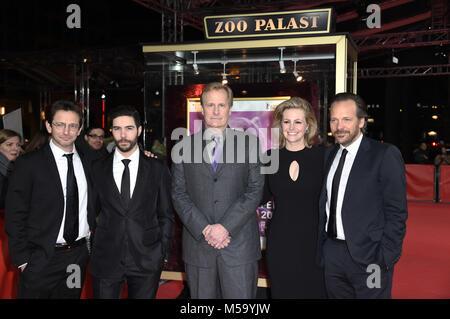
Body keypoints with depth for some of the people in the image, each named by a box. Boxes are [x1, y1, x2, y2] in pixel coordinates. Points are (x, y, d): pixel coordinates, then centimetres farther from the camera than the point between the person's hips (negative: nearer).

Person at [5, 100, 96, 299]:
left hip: (79, 255, 4)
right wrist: (22, 259, -10)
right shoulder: (28, 164, -7)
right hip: (41, 259, -4)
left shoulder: (87, 162, 7)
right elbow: (15, 215, -6)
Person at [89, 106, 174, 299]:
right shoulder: (97, 169, 4)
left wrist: (163, 253, 1)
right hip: (106, 260, 1)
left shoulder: (158, 169, 2)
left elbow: (166, 216, 5)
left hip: (147, 261, 0)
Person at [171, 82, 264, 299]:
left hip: (239, 243, -1)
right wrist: (204, 229, -10)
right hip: (198, 244, 1)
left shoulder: (249, 143, 5)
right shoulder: (185, 146, 8)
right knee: (201, 295, 9)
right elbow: (178, 193, 3)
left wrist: (225, 226, -12)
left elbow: (255, 190, -2)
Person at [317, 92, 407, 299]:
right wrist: (321, 247, 9)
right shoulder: (329, 154, 10)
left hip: (368, 257, -5)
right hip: (331, 253, 5)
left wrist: (386, 258, -13)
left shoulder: (385, 155, -8)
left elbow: (397, 212, -10)